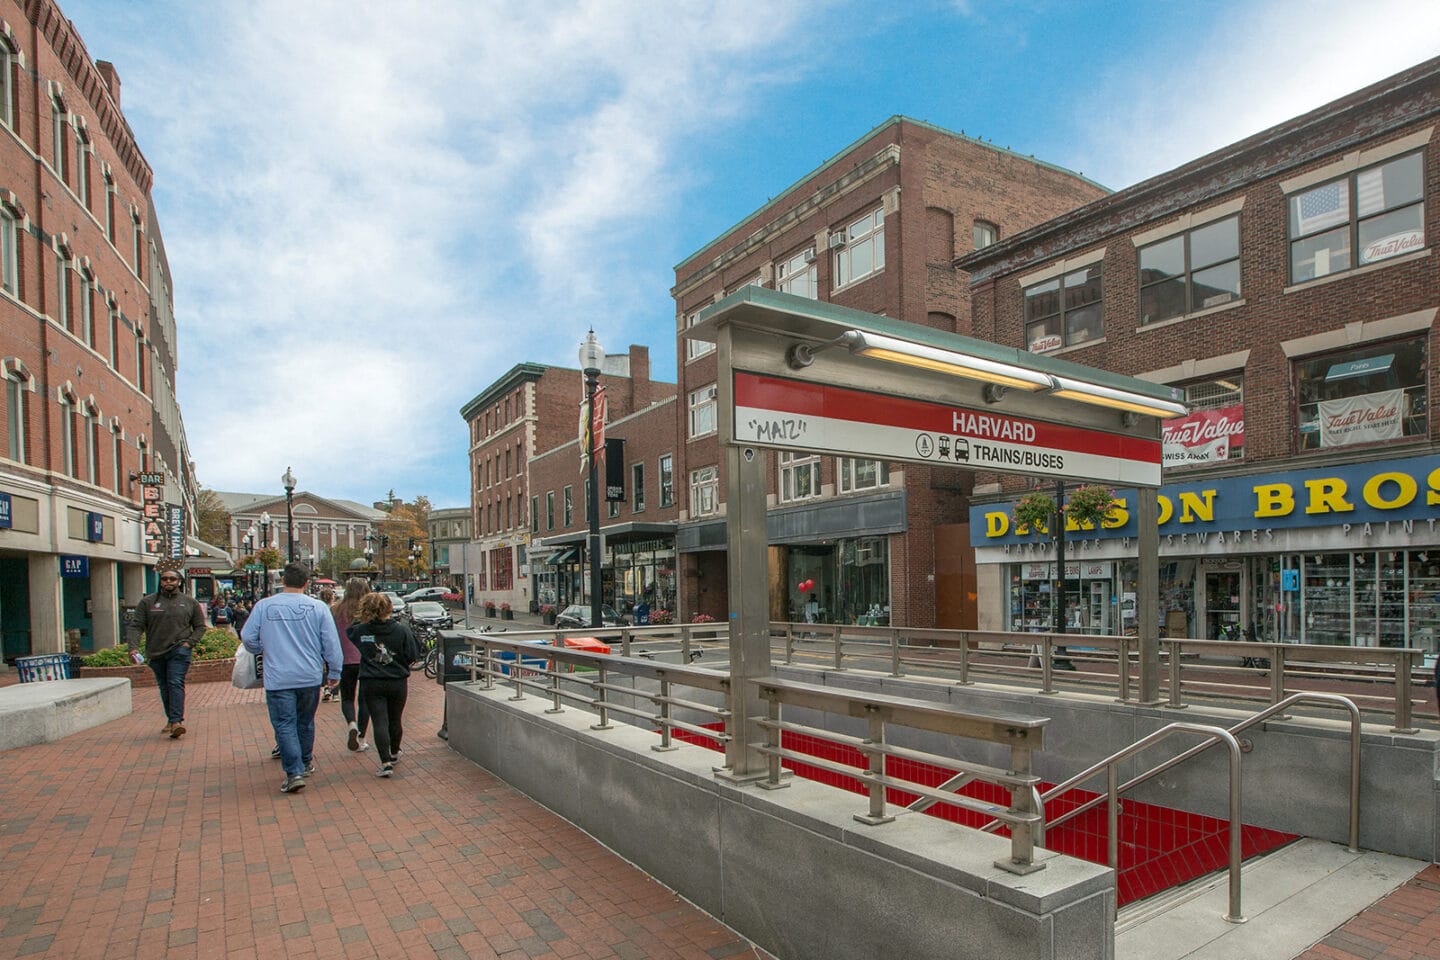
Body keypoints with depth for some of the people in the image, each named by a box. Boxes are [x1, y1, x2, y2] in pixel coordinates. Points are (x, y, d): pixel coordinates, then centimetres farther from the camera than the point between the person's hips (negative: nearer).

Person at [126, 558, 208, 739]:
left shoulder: (190, 602, 7)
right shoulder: (147, 602, 7)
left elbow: (200, 626, 12)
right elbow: (136, 625, 2)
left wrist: (190, 642, -4)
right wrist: (132, 646, -12)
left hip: (179, 651, -2)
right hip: (156, 652, 2)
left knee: (176, 684, -14)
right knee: (164, 687, 9)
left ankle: (176, 721, -20)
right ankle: (171, 720, 20)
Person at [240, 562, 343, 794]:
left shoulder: (263, 606, -4)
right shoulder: (318, 607, -5)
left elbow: (248, 638, 1)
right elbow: (331, 643, -4)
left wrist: (264, 651, 23)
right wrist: (334, 671, 8)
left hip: (278, 678, -1)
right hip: (310, 677, 2)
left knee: (284, 724, 2)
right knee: (305, 722, 19)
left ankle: (294, 772, -6)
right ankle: (306, 762, 34)